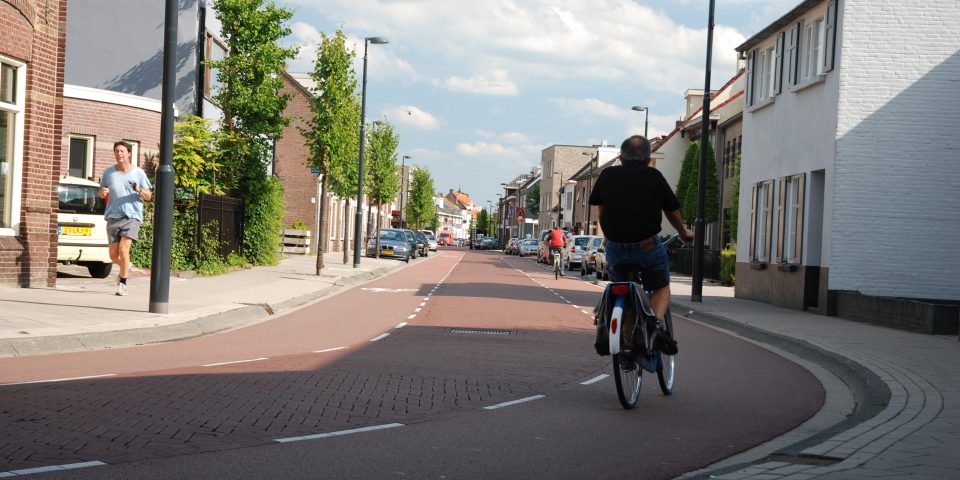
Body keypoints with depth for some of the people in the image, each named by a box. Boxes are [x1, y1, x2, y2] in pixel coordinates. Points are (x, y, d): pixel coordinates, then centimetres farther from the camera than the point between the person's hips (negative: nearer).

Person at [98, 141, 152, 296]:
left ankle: (122, 283, -5)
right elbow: (101, 193, 20)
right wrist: (102, 193, -5)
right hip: (113, 217, 3)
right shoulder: (108, 172, 10)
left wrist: (139, 190, -16)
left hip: (132, 216, -3)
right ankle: (126, 267, 34)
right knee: (113, 255, 0)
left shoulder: (138, 172, 4)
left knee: (123, 250, -18)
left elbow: (149, 197, 6)